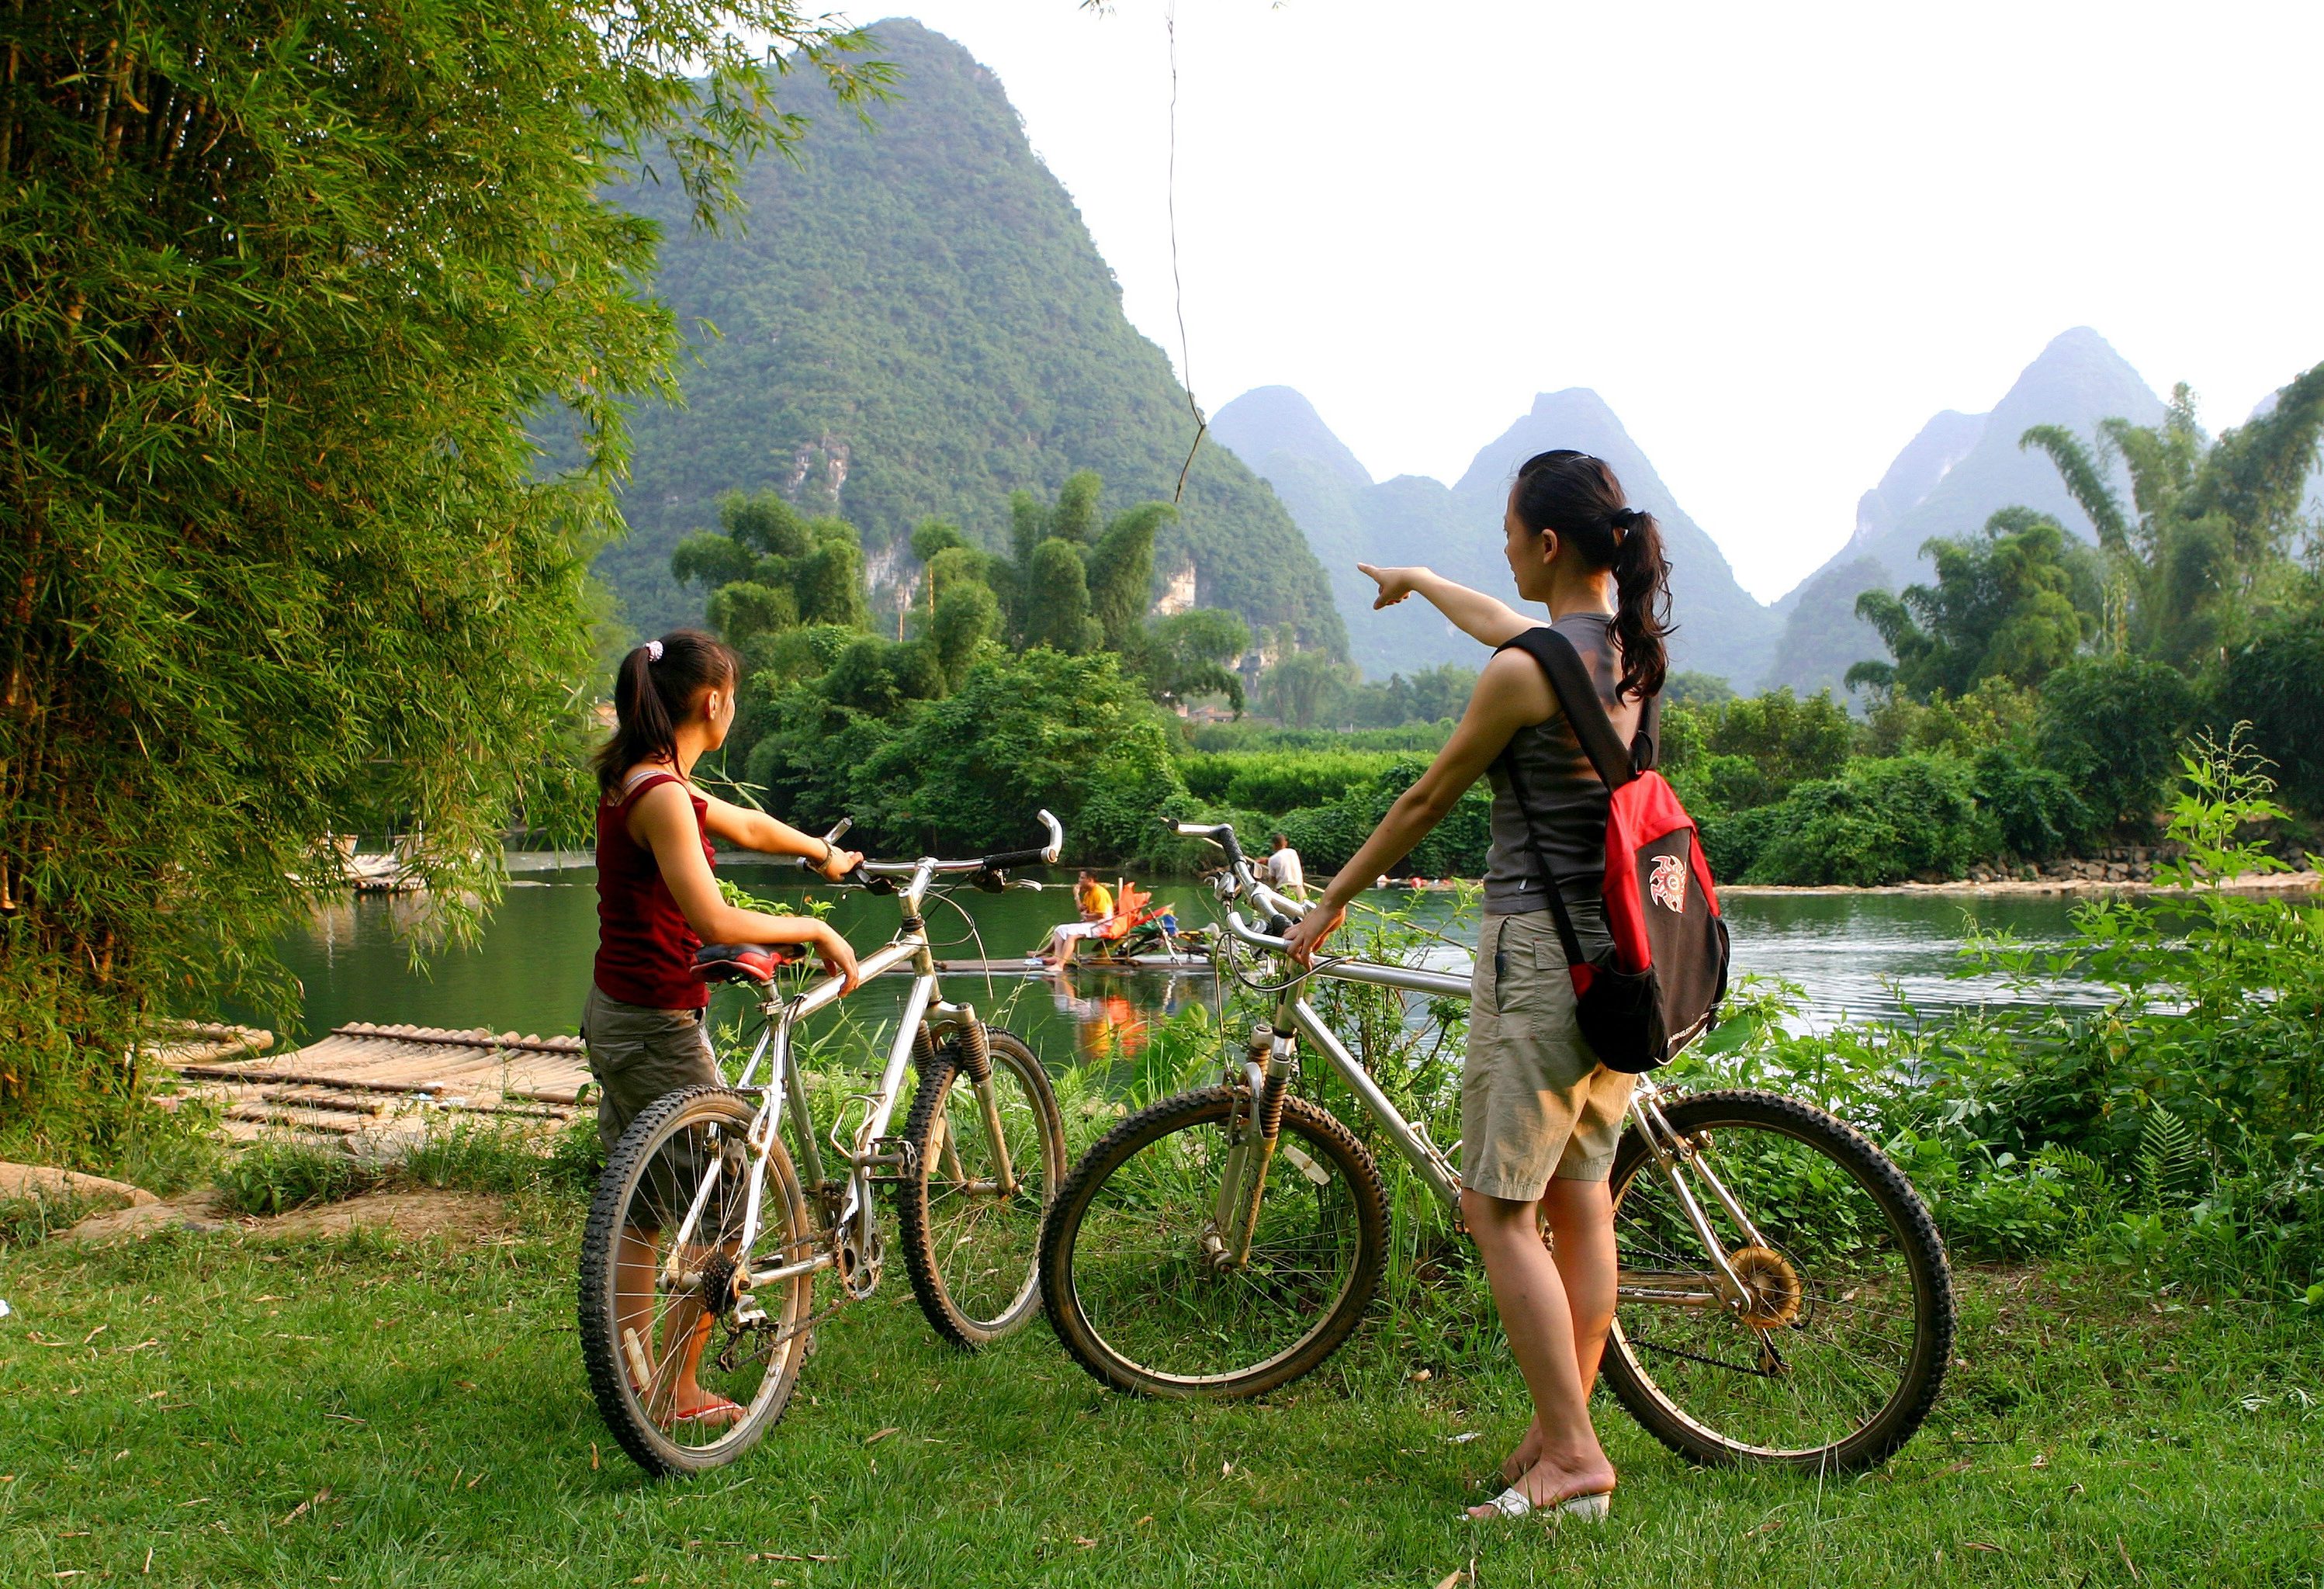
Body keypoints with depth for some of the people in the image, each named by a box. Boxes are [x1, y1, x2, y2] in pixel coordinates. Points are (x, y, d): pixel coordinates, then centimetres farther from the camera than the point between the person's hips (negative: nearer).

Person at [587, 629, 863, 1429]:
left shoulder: (638, 780, 9)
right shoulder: (661, 794, -21)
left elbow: (747, 824, 26)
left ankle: (633, 1386, 25)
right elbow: (714, 920, -28)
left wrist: (826, 854, 40)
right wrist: (815, 931, -15)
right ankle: (679, 1392, 12)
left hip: (617, 1015, 10)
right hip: (656, 1027, -10)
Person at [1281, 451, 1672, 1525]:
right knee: (1581, 1203, 13)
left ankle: (1573, 1457, -2)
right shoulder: (1629, 647, 7)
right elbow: (1500, 623, 28)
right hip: (1620, 953, 9)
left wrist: (1331, 905, 8)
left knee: (1499, 1211, -2)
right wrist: (1415, 580, 45)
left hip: (1538, 946, -9)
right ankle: (1565, 1428, 22)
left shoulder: (1523, 672, -16)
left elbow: (1426, 801, -6)